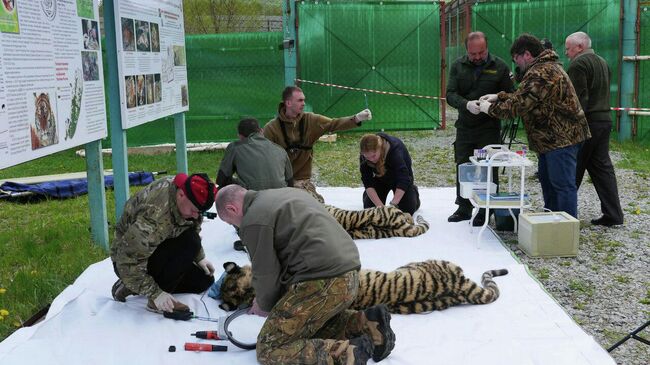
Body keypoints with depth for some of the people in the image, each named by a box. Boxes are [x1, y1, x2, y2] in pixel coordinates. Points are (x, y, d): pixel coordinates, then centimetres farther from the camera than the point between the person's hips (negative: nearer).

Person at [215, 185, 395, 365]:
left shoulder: (254, 220, -6)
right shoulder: (285, 193, 22)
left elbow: (266, 274, -3)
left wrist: (263, 305, 19)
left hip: (323, 284, -9)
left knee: (268, 350, -1)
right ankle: (366, 323, 11)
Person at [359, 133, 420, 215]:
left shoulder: (396, 150, -40)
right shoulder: (364, 156, -30)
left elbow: (403, 180, -43)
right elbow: (368, 183, -30)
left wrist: (393, 204, -50)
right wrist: (380, 205, -40)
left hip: (400, 176, -2)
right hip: (380, 179, 3)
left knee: (408, 209, -13)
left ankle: (413, 191, 19)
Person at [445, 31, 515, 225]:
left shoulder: (499, 66, -4)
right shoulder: (458, 66, 2)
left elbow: (510, 95, 0)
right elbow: (450, 94, -5)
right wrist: (467, 104, -24)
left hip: (489, 128, -3)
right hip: (465, 127, 3)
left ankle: (486, 211, 11)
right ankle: (464, 208, 23)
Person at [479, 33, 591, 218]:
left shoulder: (541, 74, -21)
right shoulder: (546, 66, 17)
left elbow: (519, 105, -20)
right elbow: (523, 96, 22)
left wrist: (490, 108, -7)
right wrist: (499, 97, 12)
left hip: (562, 138, -12)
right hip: (553, 137, 12)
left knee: (563, 184, -8)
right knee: (547, 180, 19)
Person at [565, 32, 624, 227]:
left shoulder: (578, 64, -13)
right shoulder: (602, 62, 17)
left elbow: (577, 98, -19)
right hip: (605, 120, 9)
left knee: (573, 169, 0)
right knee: (602, 167, 10)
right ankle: (613, 214, 8)